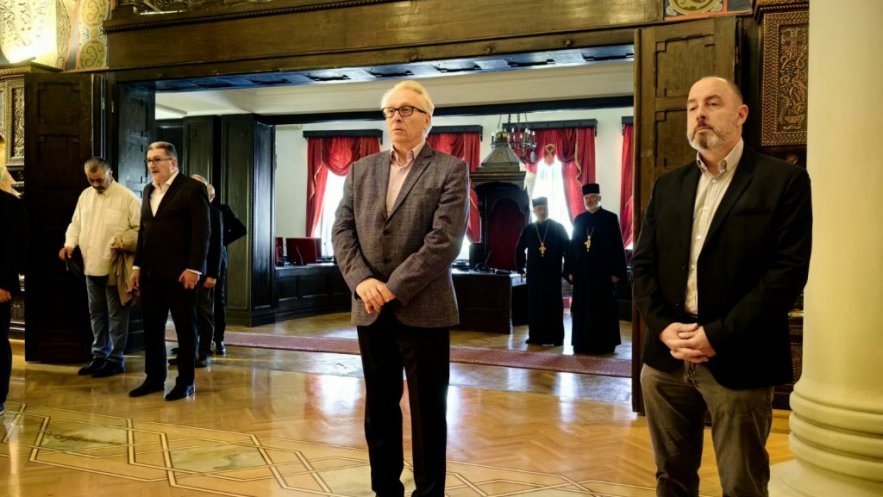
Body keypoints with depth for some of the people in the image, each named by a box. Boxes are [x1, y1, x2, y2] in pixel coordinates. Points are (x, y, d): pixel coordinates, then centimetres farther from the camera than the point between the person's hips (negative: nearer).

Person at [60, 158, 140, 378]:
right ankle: (99, 356, 26)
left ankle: (116, 359, 11)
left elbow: (140, 229, -11)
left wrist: (124, 243, -26)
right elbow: (76, 224, 16)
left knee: (116, 315, 2)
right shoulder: (85, 195, 11)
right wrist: (70, 244, -1)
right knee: (96, 313, 15)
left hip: (115, 267, -6)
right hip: (91, 266, 6)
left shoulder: (127, 197, -9)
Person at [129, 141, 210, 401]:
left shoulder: (192, 188, -7)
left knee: (185, 327, 3)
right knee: (152, 327, 10)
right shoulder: (149, 190, 15)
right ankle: (154, 378, 21)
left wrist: (194, 268, -18)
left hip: (180, 272, -7)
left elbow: (202, 231, -12)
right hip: (151, 272, 7)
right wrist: (138, 265, 13)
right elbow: (143, 230, 18)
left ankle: (186, 382, 12)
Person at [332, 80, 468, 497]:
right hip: (371, 311, 5)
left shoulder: (450, 170, -3)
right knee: (379, 409, 13)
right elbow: (342, 231, 6)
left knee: (428, 412, 5)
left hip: (423, 310, -4)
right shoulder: (361, 170, 12)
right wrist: (362, 281, -11)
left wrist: (393, 288, -15)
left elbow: (445, 240, -13)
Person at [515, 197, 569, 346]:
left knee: (553, 305, 0)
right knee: (534, 305, 6)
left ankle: (553, 337, 5)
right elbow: (519, 250, 16)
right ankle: (536, 336, 14)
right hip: (534, 274, 3)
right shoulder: (528, 230, 5)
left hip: (552, 274, -2)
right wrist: (520, 267, 13)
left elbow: (567, 249, -2)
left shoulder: (558, 228, -1)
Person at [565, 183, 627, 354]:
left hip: (602, 271, -4)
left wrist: (616, 271, -10)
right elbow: (573, 245, 10)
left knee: (602, 308, 2)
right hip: (582, 271, 4)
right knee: (582, 308, 7)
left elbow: (617, 246, -5)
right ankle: (582, 343, 14)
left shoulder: (610, 218, -2)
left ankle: (604, 344, 9)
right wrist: (570, 270, 5)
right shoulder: (579, 220, 10)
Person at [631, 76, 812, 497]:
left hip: (737, 360, -4)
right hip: (666, 357, 5)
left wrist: (717, 336, -16)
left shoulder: (784, 181, -3)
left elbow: (788, 271, -11)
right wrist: (664, 328, -8)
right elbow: (642, 264, 8)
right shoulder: (667, 186, 12)